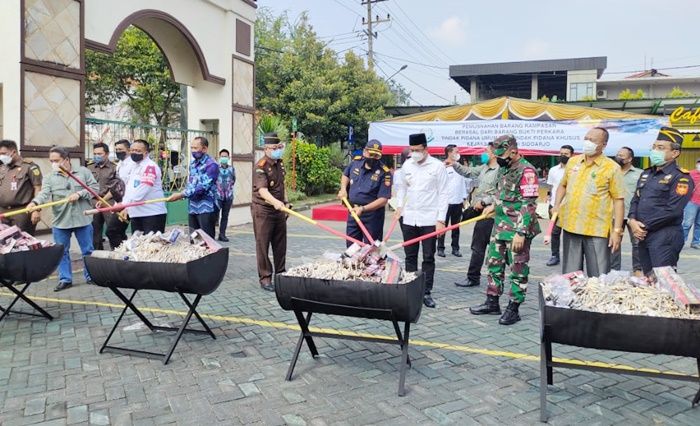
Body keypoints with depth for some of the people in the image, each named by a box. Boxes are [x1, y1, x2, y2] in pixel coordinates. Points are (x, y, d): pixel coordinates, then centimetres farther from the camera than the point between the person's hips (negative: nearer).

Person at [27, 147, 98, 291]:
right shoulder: (49, 178, 5)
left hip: (83, 219, -1)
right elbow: (44, 193, -11)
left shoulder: (83, 172, 3)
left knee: (88, 250, 6)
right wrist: (35, 202, -32)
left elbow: (94, 187, 0)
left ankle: (90, 275, 20)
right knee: (61, 252, 7)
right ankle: (65, 279, 18)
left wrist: (79, 194, -15)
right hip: (60, 221, 2)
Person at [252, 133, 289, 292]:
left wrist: (285, 203, 18)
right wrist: (275, 201, -49)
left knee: (280, 244, 12)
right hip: (263, 210, -7)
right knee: (263, 245, 0)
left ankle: (281, 274, 23)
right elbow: (262, 190, -32)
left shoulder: (279, 163, 9)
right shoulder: (261, 167, -17)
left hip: (279, 209, 7)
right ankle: (265, 278, 7)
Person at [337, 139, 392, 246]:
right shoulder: (356, 162, -1)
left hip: (372, 214, -5)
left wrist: (363, 209, -25)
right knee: (351, 245, 15)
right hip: (353, 212, 5)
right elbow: (345, 175, 21)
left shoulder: (384, 172, -17)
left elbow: (383, 199, -20)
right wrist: (343, 189, 3)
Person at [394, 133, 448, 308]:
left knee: (428, 258, 3)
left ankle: (426, 292, 11)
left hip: (429, 220, -4)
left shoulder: (437, 166, -6)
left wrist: (441, 219, -11)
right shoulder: (407, 165, 6)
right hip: (409, 219, 4)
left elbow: (443, 194, -6)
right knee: (410, 256, 10)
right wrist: (400, 206, 3)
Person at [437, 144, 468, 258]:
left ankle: (455, 248, 18)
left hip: (458, 202, 5)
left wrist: (464, 198, 11)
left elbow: (464, 182, 15)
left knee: (456, 227, 11)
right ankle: (440, 248, 9)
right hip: (446, 202, -5)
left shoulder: (460, 167, 11)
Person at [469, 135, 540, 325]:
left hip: (517, 230, -9)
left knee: (518, 270, 3)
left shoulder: (526, 171, -17)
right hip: (500, 226, 9)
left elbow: (529, 205, -21)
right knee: (494, 263, 15)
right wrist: (494, 206, 13)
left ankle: (513, 309, 13)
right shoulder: (503, 168, 10)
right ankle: (492, 302, 28)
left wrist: (521, 233, -24)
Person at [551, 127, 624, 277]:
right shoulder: (572, 161, 9)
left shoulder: (612, 168, -5)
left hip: (597, 230, -4)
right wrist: (557, 206, 7)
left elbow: (619, 200, -6)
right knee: (569, 276, 14)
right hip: (570, 227, 4)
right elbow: (563, 185, 23)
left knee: (598, 278, 1)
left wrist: (617, 230, -10)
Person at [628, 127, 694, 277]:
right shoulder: (646, 173, 15)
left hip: (665, 238, -8)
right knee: (647, 280, 15)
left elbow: (673, 211, -18)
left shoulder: (681, 178, -10)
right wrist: (633, 221, -4)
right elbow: (635, 200, 15)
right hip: (643, 236, 8)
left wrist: (644, 226, -14)